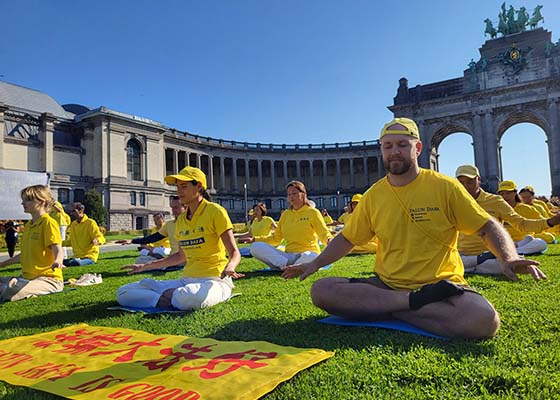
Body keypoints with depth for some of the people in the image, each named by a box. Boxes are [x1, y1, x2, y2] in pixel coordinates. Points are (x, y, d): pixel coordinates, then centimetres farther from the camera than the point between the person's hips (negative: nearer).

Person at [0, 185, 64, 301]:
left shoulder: (48, 223, -10)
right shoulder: (28, 225, 18)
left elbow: (57, 249, -22)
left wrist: (57, 261, -43)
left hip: (48, 278, -8)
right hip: (27, 277, 8)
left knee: (11, 292, -29)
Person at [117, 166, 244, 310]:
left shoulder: (215, 211, -8)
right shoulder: (181, 220, 12)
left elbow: (234, 252, -10)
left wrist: (229, 267, -33)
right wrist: (145, 266, 26)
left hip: (214, 280, -6)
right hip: (187, 281, 6)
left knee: (191, 298, -42)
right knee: (123, 292, -4)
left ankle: (173, 297, -10)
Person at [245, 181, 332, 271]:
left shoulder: (313, 212, 3)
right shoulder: (285, 214, 16)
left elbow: (324, 233, -4)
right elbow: (276, 238, 19)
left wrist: (329, 239, -29)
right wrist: (255, 239, 8)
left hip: (308, 254, -4)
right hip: (288, 255, 5)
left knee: (308, 258, -44)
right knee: (255, 247, -15)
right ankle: (286, 265, -28)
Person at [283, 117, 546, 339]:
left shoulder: (445, 187, -2)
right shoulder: (373, 195, 6)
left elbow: (488, 227, 2)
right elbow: (347, 239, 13)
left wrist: (509, 258, -18)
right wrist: (315, 264, 1)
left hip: (440, 285, -2)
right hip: (385, 285, 3)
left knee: (484, 320, -33)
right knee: (321, 290, -19)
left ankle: (389, 312, -16)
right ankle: (414, 302, -17)